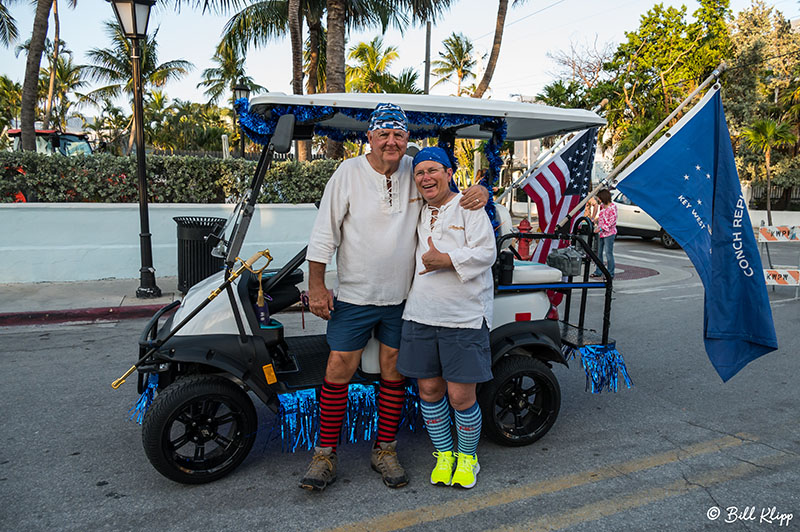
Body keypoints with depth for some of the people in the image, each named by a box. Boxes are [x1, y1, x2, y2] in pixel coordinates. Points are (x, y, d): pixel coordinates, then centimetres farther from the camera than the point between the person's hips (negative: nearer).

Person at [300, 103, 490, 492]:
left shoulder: (416, 172, 3)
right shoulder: (349, 173, -4)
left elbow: (450, 186, 17)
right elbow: (325, 232, -2)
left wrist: (479, 191, -7)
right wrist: (316, 285, -6)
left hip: (401, 297, 3)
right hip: (354, 295, -2)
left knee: (394, 372, 9)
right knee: (338, 370, -1)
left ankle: (385, 450, 25)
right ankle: (325, 454, 14)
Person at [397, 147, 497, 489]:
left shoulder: (468, 207, -2)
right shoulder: (416, 212, 14)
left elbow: (487, 253, -11)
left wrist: (447, 260, -19)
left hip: (464, 317, -5)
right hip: (420, 315, 5)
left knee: (460, 395, -1)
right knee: (429, 389, 10)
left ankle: (468, 456, 24)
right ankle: (443, 454, 30)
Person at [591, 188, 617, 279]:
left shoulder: (612, 206, -10)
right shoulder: (602, 205, 14)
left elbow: (612, 221, -16)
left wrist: (601, 228, -19)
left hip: (609, 233, -8)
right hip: (601, 233, 8)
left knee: (608, 253, -6)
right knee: (599, 252, 11)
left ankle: (610, 274, 1)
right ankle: (598, 272, 20)